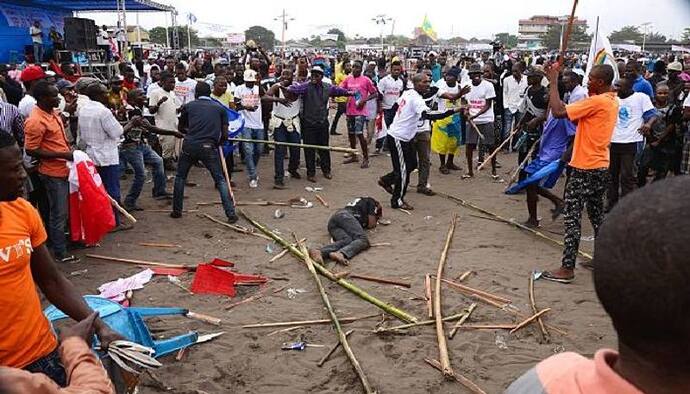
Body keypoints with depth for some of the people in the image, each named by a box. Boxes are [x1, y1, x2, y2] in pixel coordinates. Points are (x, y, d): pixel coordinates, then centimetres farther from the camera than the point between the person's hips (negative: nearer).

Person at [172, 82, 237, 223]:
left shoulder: (188, 106, 14)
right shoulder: (220, 108, 13)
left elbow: (181, 128, 24)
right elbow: (225, 134, 7)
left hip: (189, 146, 1)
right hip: (209, 147, -1)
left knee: (180, 177, 21)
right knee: (220, 180, 8)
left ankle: (177, 211, 25)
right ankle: (231, 214, 0)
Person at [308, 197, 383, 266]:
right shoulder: (371, 201, 22)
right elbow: (371, 224, 14)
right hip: (345, 215, -7)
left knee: (347, 241, -20)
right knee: (363, 240, -22)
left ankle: (319, 252, -52)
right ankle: (340, 254, -54)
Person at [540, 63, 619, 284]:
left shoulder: (596, 102, -19)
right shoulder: (612, 102, 11)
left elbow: (558, 112, -25)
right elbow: (580, 121, 15)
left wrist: (553, 82, -16)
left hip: (585, 169, -9)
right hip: (601, 167, 10)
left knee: (572, 217, -5)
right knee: (597, 214, 19)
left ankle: (567, 269, -3)